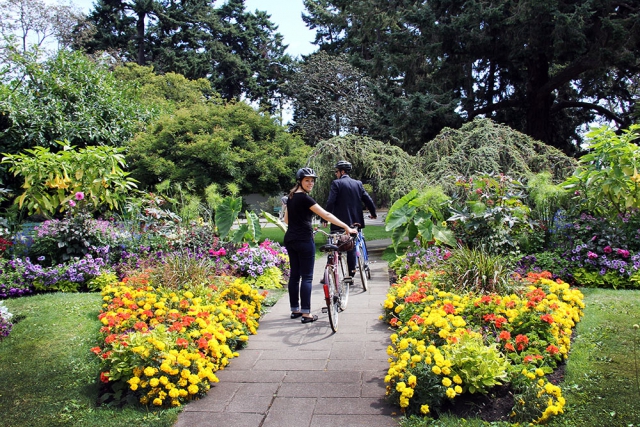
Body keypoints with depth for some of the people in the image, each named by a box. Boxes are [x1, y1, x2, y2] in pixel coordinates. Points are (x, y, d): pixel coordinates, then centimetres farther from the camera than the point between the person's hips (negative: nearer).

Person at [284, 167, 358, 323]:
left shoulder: (291, 197, 12)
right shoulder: (304, 198, -15)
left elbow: (286, 219, 20)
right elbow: (326, 215, -20)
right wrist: (347, 227, -21)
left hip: (290, 239, 9)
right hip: (304, 240, -8)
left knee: (294, 275, 12)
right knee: (307, 277, -4)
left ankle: (295, 310, 19)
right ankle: (306, 313, -3)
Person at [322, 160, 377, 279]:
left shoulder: (336, 183, -7)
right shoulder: (358, 183, 8)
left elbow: (330, 202, -14)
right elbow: (368, 199, 8)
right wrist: (373, 213, 24)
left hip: (339, 221, -5)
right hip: (354, 221, 5)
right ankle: (351, 273, 11)